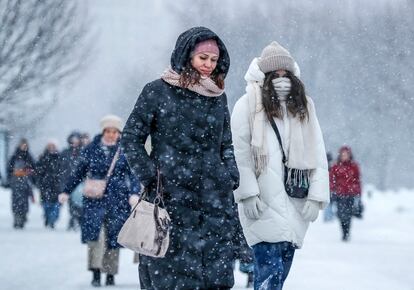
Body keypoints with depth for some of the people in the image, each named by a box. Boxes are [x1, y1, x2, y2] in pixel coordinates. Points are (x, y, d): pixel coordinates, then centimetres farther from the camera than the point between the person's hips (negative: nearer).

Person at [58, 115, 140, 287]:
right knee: (94, 231, -16)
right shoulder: (92, 149, 5)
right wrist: (67, 191, 12)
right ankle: (96, 272, -12)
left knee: (113, 237, 2)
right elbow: (79, 172, 13)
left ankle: (110, 274, 13)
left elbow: (133, 174, 0)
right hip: (95, 199, 0)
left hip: (117, 200, 0)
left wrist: (134, 193, -15)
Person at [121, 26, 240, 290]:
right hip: (171, 202, -4)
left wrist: (231, 179, 8)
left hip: (215, 204, 4)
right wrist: (150, 178, -6)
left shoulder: (218, 97, 14)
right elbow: (131, 138, 3)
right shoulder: (158, 92, 1)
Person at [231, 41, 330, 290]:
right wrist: (248, 193, -15)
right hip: (263, 206, -5)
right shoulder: (248, 105, -2)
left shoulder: (304, 107, 12)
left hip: (295, 207, 5)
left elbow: (317, 154, 9)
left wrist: (316, 196, 0)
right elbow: (240, 152, -6)